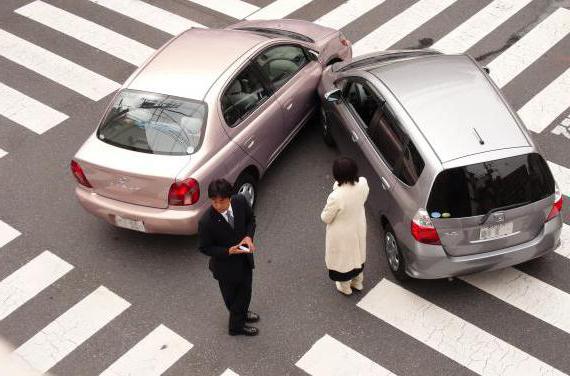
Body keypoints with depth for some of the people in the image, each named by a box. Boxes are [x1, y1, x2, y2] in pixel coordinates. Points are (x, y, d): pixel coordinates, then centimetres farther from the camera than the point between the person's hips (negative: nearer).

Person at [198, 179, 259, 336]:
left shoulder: (240, 201, -21)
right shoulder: (206, 222, -33)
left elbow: (251, 218, 0)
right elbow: (205, 248, -18)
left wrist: (249, 236, -18)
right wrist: (228, 251, -31)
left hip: (245, 258, 5)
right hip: (225, 265, -5)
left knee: (245, 291, 28)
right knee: (232, 298, 19)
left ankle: (241, 314, 58)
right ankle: (236, 326, 46)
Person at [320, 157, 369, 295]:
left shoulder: (336, 197, -41)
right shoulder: (363, 183, -24)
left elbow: (326, 218, -22)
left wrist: (325, 211, 0)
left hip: (342, 234, -5)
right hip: (358, 228, 5)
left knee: (343, 258, 24)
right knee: (357, 254, 31)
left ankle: (345, 287, 50)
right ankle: (358, 282, 56)